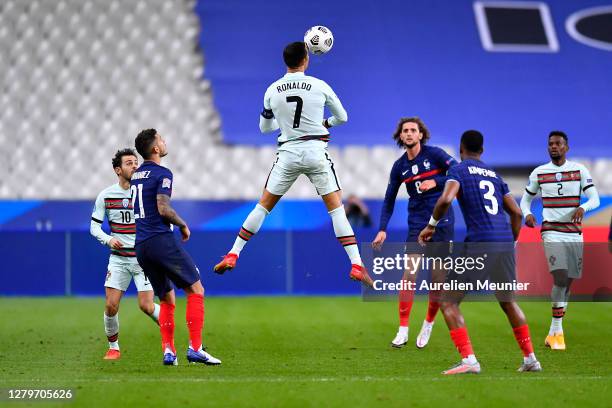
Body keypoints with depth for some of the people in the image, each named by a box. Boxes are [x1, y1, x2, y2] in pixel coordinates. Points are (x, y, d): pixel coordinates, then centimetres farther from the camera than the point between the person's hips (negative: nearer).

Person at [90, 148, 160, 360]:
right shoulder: (106, 195, -1)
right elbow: (94, 225, 5)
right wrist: (108, 239, -14)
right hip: (118, 258, 2)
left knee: (146, 305, -12)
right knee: (111, 306, -5)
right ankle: (113, 348, 15)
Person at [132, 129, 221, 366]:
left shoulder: (136, 175, 18)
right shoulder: (162, 173, -7)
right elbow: (163, 209, -17)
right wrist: (183, 225, -2)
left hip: (140, 246, 8)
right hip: (161, 240, -8)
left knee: (167, 300, 15)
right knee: (195, 290, -2)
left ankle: (168, 351, 3)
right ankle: (195, 348, -12)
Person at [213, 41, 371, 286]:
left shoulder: (272, 91, 2)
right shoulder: (319, 86, -3)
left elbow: (264, 127, 16)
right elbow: (342, 117, 9)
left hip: (288, 153, 2)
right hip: (316, 153, -2)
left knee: (263, 206, 12)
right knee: (336, 208, 2)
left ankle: (232, 255, 12)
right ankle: (356, 265, -5)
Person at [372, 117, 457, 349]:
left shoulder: (435, 154, -5)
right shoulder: (399, 166, 6)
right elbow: (389, 199, 12)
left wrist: (435, 182, -20)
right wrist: (382, 229, 3)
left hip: (442, 222, -2)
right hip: (417, 224, 2)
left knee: (438, 279, 0)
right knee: (409, 275, -10)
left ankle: (428, 325, 19)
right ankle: (403, 330, -5)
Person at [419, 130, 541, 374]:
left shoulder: (459, 170, 4)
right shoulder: (494, 175, 22)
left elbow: (446, 199, -15)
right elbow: (516, 213, 19)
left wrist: (431, 225, -1)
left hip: (479, 244, -6)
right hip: (505, 242, 6)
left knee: (448, 302, 0)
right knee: (508, 301, 25)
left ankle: (469, 360, -13)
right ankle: (530, 359, 26)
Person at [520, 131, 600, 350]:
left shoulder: (580, 170, 3)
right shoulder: (538, 173, 4)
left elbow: (595, 198, -1)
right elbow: (525, 199, 15)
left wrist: (582, 208, -24)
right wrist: (527, 214, -7)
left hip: (574, 233, 2)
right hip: (552, 232, -2)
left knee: (567, 282, 6)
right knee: (560, 277, -19)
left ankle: (553, 334, 17)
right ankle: (557, 331, -15)